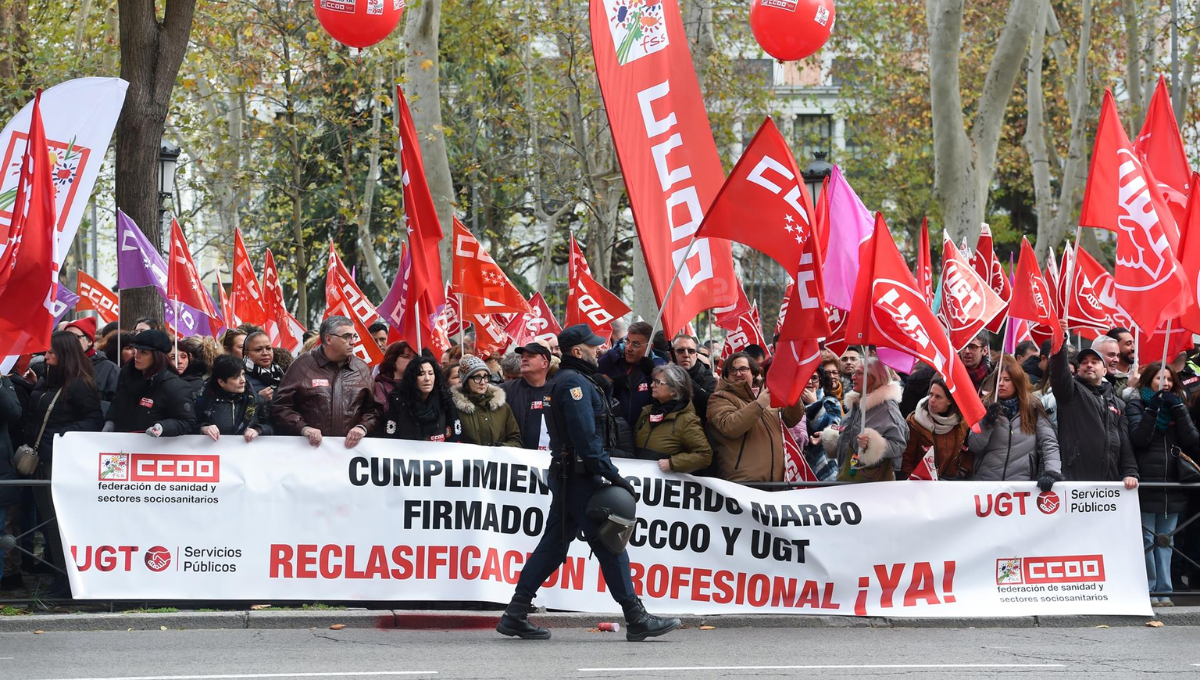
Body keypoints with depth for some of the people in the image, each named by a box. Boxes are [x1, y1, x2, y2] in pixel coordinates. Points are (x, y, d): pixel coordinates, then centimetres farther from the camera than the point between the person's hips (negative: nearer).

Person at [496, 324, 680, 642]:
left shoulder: (568, 380, 20)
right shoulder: (575, 382, -14)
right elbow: (586, 437, -22)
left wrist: (607, 473, 18)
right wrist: (613, 475, -21)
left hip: (568, 476, 10)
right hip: (580, 476, -10)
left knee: (553, 544, 10)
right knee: (610, 544, -7)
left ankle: (515, 615, 10)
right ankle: (637, 619, -4)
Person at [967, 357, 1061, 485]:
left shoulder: (1033, 408, 7)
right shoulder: (985, 406, 7)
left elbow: (1049, 442, 1)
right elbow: (973, 446, 2)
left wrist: (1052, 472, -13)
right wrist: (986, 423, -13)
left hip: (1022, 481, 0)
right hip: (985, 480, 0)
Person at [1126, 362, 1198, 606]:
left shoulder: (1177, 406, 15)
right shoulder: (1137, 406, 3)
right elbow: (1138, 439, -13)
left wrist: (1178, 409, -6)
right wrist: (1153, 409, -16)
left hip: (1172, 486, 4)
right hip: (1146, 484, -4)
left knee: (1166, 540, 5)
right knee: (1146, 540, -6)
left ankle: (1164, 591, 6)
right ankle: (1148, 590, -2)